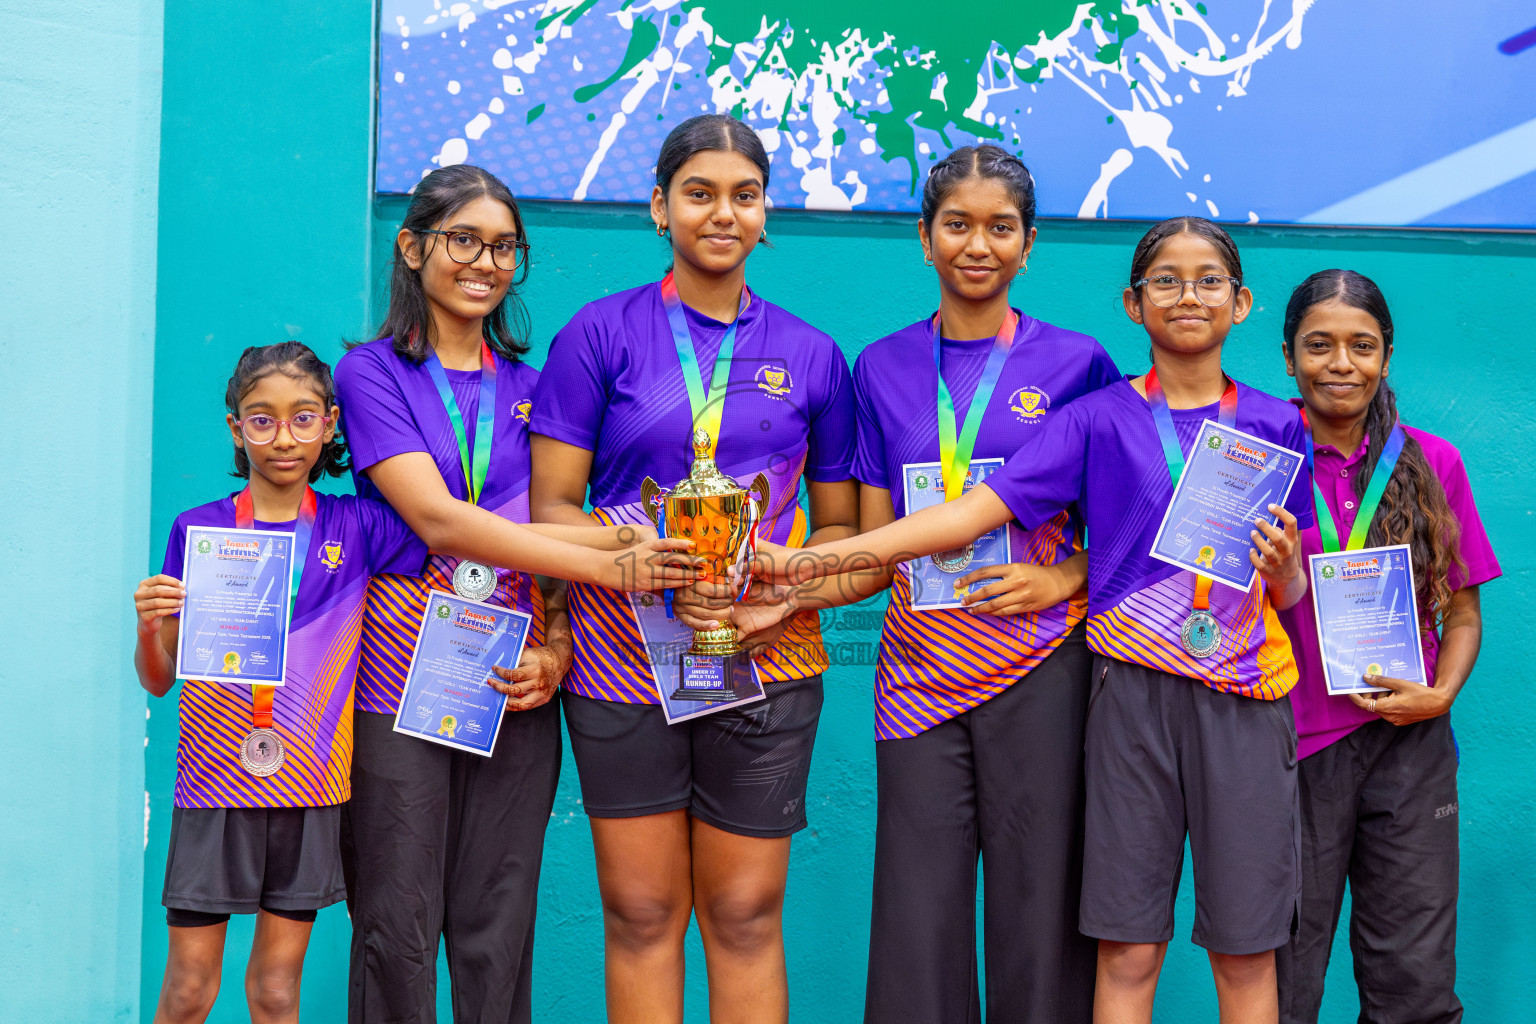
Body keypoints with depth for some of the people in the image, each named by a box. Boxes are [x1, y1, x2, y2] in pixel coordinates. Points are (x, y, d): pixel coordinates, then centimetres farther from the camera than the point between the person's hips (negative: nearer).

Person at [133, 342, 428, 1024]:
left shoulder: (355, 528, 3)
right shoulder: (198, 530, 1)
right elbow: (159, 680, 3)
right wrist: (149, 625, -17)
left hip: (310, 788, 1)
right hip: (214, 784, -1)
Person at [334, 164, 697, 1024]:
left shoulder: (529, 386, 13)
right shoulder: (373, 372, 0)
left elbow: (551, 530, 11)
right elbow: (438, 520, -14)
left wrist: (559, 646, -10)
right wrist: (609, 565, -22)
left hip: (516, 689, 3)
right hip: (400, 685, -3)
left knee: (497, 934, 7)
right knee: (397, 929, 2)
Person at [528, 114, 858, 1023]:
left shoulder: (809, 355, 9)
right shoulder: (603, 333, 3)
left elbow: (842, 523, 13)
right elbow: (551, 507, -1)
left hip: (764, 659, 1)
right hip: (624, 659, -1)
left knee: (746, 913, 5)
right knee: (641, 911, 5)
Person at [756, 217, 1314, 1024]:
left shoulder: (1275, 425, 9)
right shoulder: (1099, 420, 3)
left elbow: (1290, 593, 14)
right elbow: (975, 510, -7)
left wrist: (1282, 564, -11)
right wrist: (807, 560, -16)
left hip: (1244, 695, 2)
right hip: (1134, 690, -1)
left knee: (1246, 950, 5)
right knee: (1128, 948, 1)